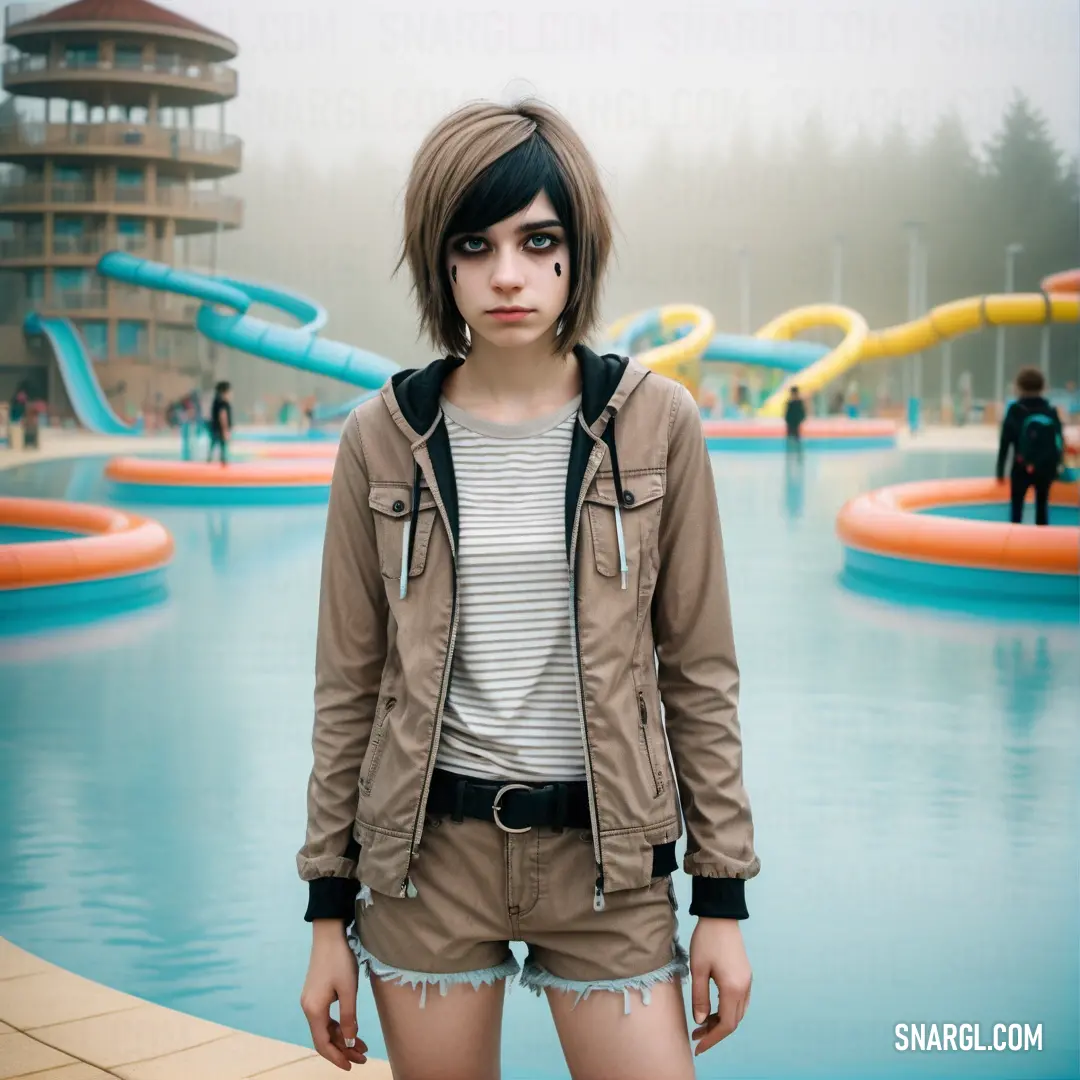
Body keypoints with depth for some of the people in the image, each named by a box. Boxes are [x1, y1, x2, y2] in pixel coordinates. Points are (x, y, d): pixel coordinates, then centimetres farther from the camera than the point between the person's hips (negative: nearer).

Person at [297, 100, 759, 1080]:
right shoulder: (384, 438, -2)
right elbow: (349, 682, 4)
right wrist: (329, 909, 5)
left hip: (604, 854, 0)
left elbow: (699, 670, 1)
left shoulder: (655, 423, -3)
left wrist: (723, 895, 0)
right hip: (428, 852, 1)